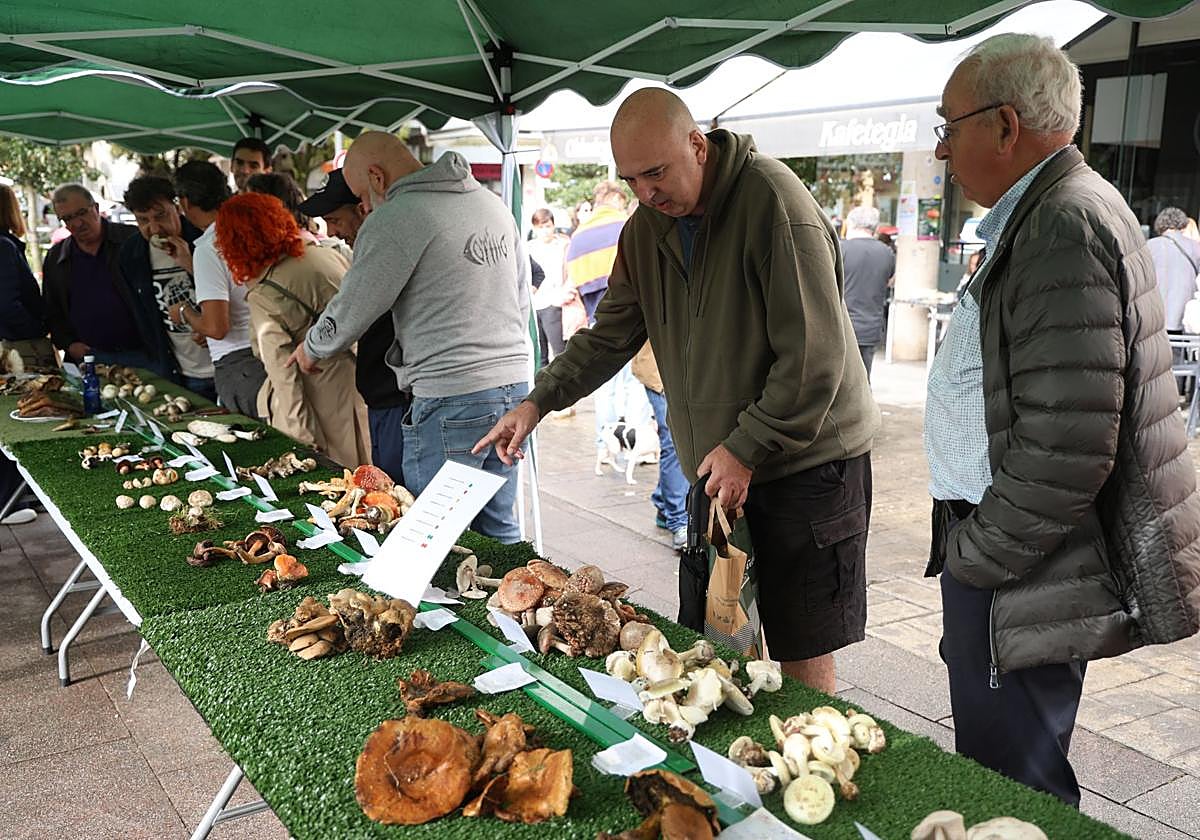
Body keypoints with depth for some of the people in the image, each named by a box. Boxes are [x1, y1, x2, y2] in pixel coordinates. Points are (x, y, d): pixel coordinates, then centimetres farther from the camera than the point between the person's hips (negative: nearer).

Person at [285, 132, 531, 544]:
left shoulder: (394, 219, -9)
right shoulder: (494, 204, 14)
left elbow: (353, 310, -5)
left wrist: (311, 348, 14)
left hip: (451, 399, -8)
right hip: (514, 386, 8)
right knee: (499, 526, 16)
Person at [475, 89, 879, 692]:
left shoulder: (772, 201, -18)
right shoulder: (649, 224, 6)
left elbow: (815, 358, -20)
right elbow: (612, 333, 14)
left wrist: (746, 448, -18)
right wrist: (539, 401, 3)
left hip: (806, 459, -7)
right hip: (723, 464, 7)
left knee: (803, 654, -1)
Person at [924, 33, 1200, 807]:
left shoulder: (1065, 226, -20)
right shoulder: (1050, 211, 14)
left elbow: (1066, 451, -26)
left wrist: (970, 557, -14)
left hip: (1017, 575, -10)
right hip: (1001, 553, 10)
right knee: (997, 778, 22)